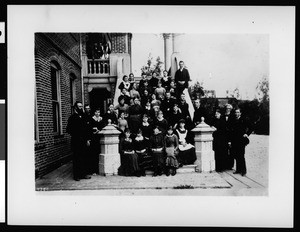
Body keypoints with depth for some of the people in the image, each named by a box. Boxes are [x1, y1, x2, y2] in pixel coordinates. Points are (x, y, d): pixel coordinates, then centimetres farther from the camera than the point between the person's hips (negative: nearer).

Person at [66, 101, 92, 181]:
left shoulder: (83, 117, 14)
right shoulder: (72, 117, -5)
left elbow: (86, 129, 15)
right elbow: (69, 130, -9)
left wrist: (88, 139, 8)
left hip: (84, 141, 6)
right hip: (76, 142, -6)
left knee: (84, 157, 7)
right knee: (77, 158, 0)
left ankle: (84, 174, 16)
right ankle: (76, 175, 7)